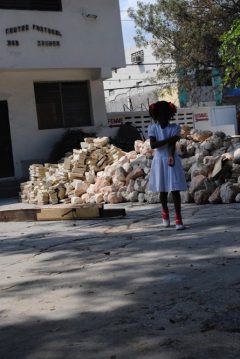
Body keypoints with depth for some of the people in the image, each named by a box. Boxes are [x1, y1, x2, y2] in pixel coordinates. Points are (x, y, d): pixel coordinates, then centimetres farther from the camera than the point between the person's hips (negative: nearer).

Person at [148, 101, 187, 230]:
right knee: (162, 190, 11)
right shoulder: (152, 128, -1)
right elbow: (153, 145, -15)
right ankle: (165, 212, 37)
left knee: (175, 190, -6)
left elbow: (173, 144, -16)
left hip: (172, 160, -1)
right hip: (159, 161, 1)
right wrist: (169, 139, -22)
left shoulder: (175, 128, -3)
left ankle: (178, 218, -4)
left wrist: (171, 156, -34)